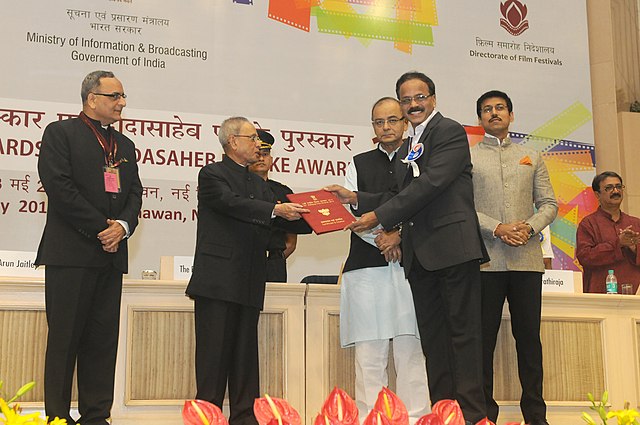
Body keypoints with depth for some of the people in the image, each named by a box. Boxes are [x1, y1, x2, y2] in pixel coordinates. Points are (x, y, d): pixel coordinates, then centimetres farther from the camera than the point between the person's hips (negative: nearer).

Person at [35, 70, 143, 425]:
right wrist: (101, 227, -12)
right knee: (64, 338, -2)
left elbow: (134, 193, 15)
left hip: (111, 253, 6)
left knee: (103, 339, 6)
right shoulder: (60, 132, 1)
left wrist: (123, 225, -6)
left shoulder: (124, 145, 21)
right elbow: (59, 186, -11)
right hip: (71, 252, -6)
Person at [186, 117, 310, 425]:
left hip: (249, 283, 7)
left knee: (245, 352, 7)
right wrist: (275, 210, -26)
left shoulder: (259, 185, 21)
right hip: (217, 278, -6)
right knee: (214, 351, -5)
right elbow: (232, 203, -17)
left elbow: (281, 221, 14)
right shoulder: (212, 174, 0)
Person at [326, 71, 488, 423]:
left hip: (453, 246, -8)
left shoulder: (449, 132, -4)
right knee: (432, 335, 7)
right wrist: (357, 199, 5)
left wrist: (379, 216, -15)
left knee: (462, 331, -6)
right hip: (419, 254, 8)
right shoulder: (408, 145, 21)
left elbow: (431, 183, -15)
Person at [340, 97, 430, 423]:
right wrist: (382, 239, -6)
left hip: (409, 265, -1)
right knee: (369, 350, -2)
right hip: (367, 265, 1)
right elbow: (349, 212, 6)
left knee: (410, 349, -4)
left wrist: (399, 234, -9)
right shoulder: (359, 164, 17)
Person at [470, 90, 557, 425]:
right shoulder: (467, 157, 9)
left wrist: (530, 226, -8)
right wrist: (496, 228, -14)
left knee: (529, 336, 3)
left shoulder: (531, 157, 18)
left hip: (527, 259, 2)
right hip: (485, 259, -2)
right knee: (483, 337, 0)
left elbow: (549, 203, 12)